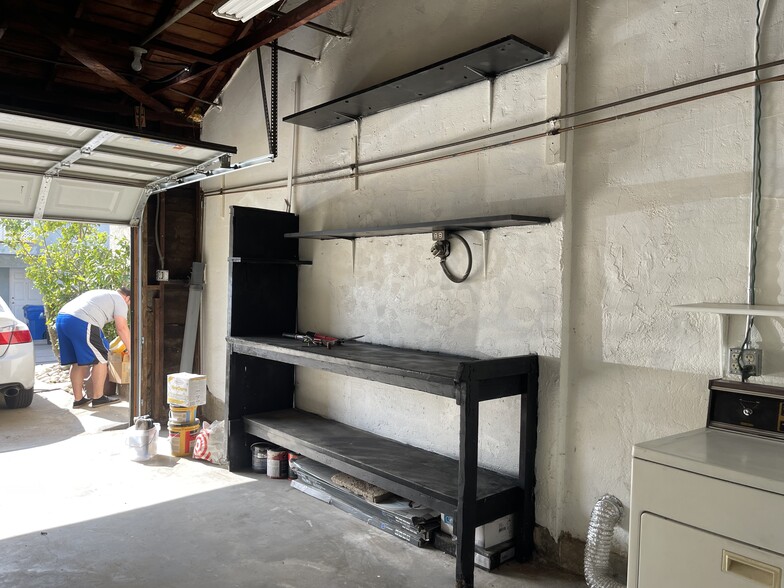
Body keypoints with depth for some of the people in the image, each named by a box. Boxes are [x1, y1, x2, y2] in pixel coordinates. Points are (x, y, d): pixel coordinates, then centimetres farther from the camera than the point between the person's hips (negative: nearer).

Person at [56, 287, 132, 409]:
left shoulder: (100, 294, 35)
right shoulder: (119, 300, 10)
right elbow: (122, 328, 0)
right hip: (80, 323, -9)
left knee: (77, 362, 17)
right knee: (100, 358, 3)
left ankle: (78, 399, 22)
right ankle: (98, 398, 8)